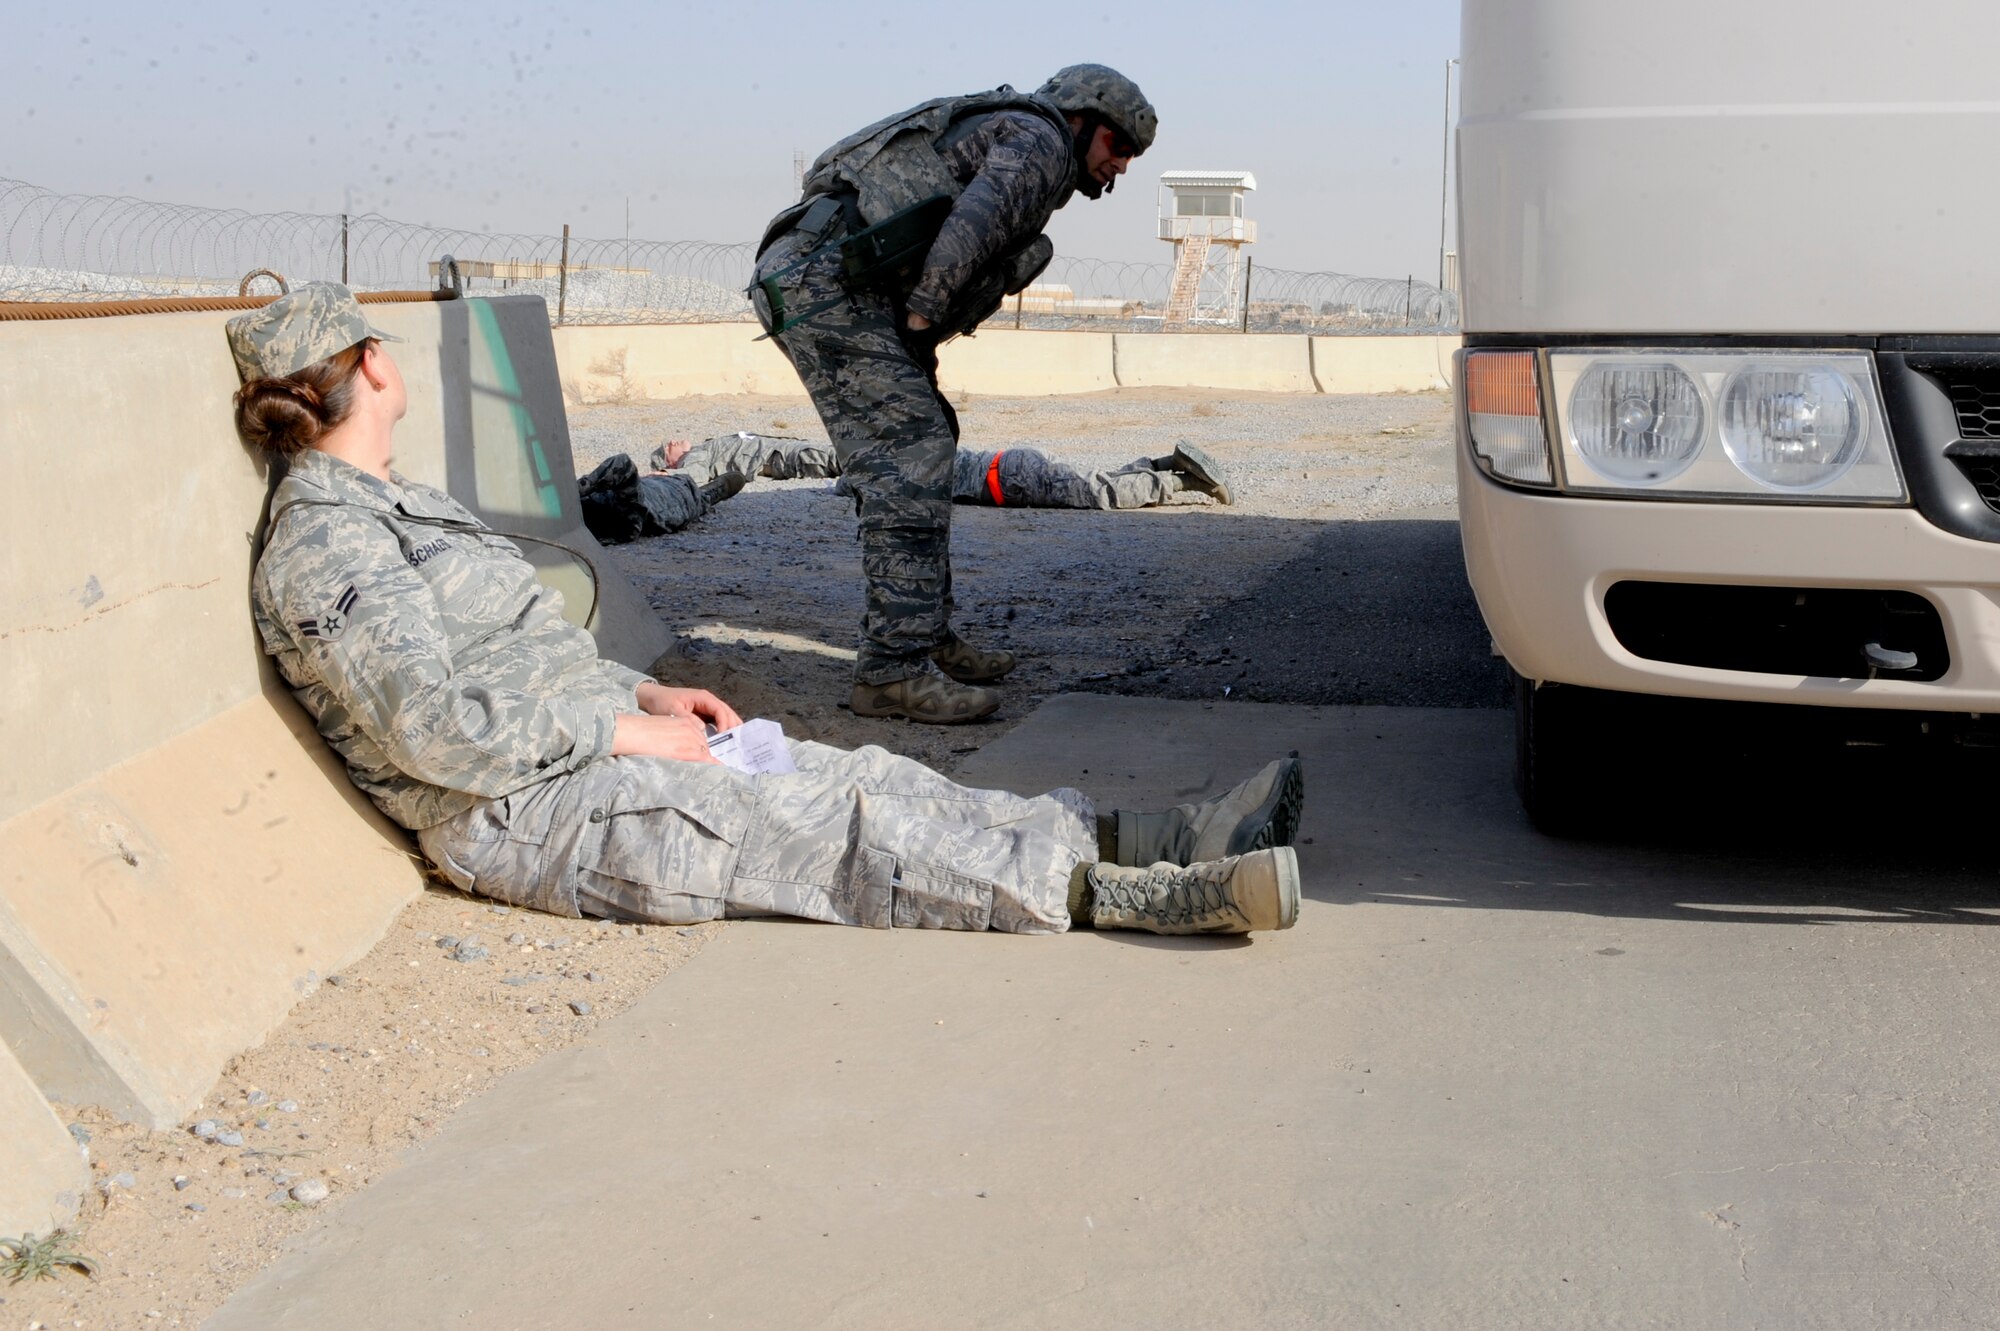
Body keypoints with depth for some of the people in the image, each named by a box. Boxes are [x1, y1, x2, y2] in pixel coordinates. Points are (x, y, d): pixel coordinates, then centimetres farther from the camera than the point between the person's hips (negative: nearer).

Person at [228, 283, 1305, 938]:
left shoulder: (387, 504, 19)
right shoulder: (319, 545, -14)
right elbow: (432, 729, -22)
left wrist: (643, 694, 9)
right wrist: (622, 730, -16)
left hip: (586, 748, 10)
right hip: (538, 817, -10)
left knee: (860, 778, -2)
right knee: (843, 826, -18)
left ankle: (1140, 838, -6)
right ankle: (1140, 896, -21)